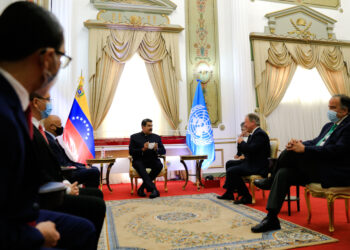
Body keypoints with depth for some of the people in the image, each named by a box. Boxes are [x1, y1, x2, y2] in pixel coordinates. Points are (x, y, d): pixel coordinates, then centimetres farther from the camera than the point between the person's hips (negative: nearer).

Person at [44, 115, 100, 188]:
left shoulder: (51, 139, 13)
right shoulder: (49, 141, -19)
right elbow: (62, 165, -20)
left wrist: (83, 166, 5)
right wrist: (83, 168, -11)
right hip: (63, 176, -10)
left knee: (95, 169, 10)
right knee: (94, 172, -17)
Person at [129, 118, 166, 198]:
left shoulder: (157, 137, 17)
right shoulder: (134, 137, 9)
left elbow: (163, 151, 10)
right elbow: (131, 152, -2)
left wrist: (156, 149, -12)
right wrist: (142, 149, -17)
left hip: (152, 160, 2)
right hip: (139, 161, -2)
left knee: (159, 165, -29)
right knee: (139, 165, -35)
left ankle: (142, 188, -18)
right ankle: (153, 189, -39)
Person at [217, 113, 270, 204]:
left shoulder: (260, 134, -17)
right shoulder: (253, 134, 15)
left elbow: (251, 149, -28)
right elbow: (246, 150, 16)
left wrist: (241, 142, -11)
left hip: (258, 167, -11)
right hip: (251, 162, 11)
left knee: (231, 171, -20)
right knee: (229, 163, 16)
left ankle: (246, 197, -7)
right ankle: (229, 193, 18)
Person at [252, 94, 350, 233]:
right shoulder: (329, 126, 21)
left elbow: (337, 150, -21)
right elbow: (314, 142, 14)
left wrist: (304, 149, -25)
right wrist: (300, 144, -10)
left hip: (335, 173, -8)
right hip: (316, 168, 8)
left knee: (292, 152, -24)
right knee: (283, 173, -13)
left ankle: (271, 180, 1)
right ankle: (271, 219, -12)